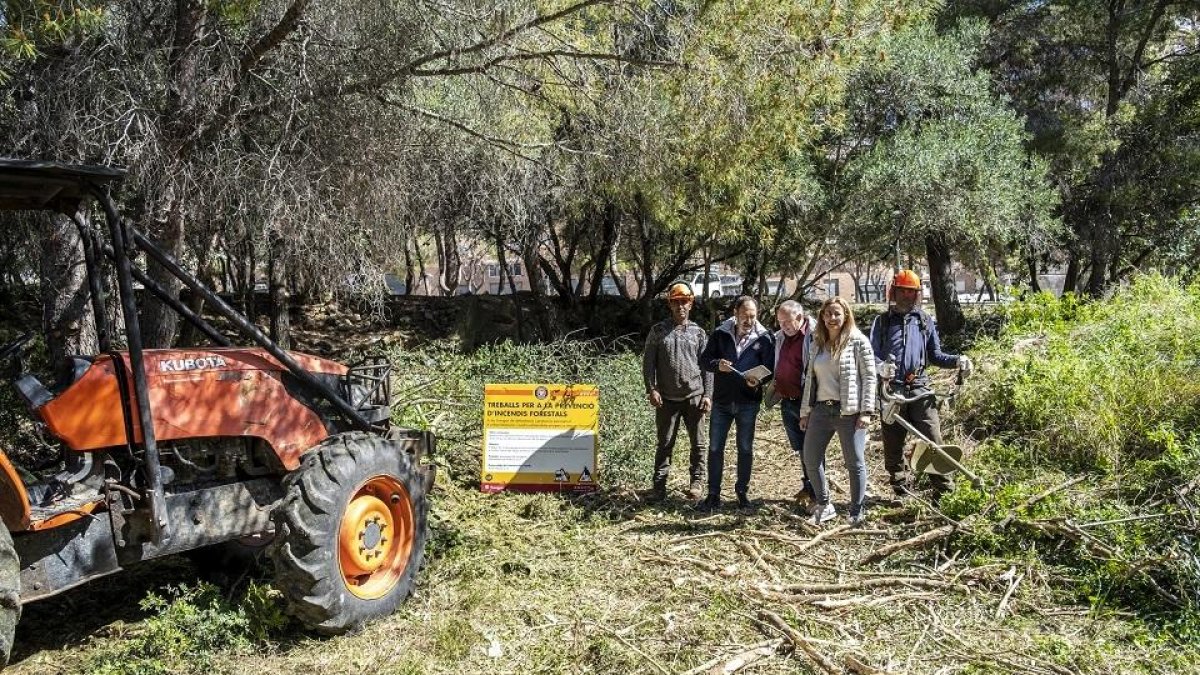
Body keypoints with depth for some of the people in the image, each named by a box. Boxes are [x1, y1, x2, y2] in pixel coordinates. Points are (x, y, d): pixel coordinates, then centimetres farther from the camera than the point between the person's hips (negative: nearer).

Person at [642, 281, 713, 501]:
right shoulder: (658, 331, 3)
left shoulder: (699, 332, 6)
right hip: (666, 398, -1)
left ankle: (697, 481, 21)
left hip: (694, 397, 1)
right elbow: (648, 362, 1)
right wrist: (651, 389, -8)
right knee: (665, 443, 5)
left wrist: (707, 394, -2)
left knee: (697, 442, 8)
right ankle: (659, 485, 12)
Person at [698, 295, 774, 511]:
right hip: (721, 400, 1)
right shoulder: (720, 334, -1)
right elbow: (704, 360, 1)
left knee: (745, 448, 9)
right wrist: (717, 364, -21)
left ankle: (742, 491, 23)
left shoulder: (764, 338, -3)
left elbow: (769, 369, -3)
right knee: (715, 447, 3)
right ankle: (713, 494, 12)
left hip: (748, 402, -1)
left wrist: (757, 380, -24)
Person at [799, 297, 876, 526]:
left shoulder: (858, 341, -3)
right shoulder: (818, 344, 13)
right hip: (821, 410, 6)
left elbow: (869, 377, -6)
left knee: (855, 462, 3)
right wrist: (805, 411, 13)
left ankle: (858, 511, 16)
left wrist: (866, 411, -13)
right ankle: (824, 506, 20)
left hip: (849, 411, -6)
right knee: (810, 460, 5)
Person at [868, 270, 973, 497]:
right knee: (893, 444, 5)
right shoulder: (882, 321, 10)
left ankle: (942, 488, -1)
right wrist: (880, 367, -23)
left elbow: (935, 356, 18)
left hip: (920, 388, 1)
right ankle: (901, 490, 16)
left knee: (933, 440, -7)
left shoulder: (926, 321, 15)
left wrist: (958, 361, -1)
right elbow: (871, 353, 0)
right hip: (892, 389, 0)